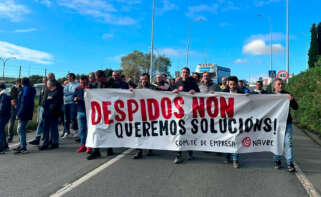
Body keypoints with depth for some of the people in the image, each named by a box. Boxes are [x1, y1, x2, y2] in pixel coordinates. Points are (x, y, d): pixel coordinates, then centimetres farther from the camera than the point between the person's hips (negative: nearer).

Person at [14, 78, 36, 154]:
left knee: (20, 129, -6)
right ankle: (22, 145, 27)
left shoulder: (26, 90, -16)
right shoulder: (31, 89, 13)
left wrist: (19, 114, -20)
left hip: (24, 113, -10)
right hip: (27, 113, 10)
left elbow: (24, 103, -22)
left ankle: (23, 147, -3)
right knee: (22, 129, 18)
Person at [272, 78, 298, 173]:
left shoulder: (287, 95, 5)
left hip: (287, 123, 0)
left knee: (288, 142, -5)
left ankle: (290, 163, 0)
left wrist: (292, 100, -18)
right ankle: (277, 161, 22)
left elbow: (295, 107, 2)